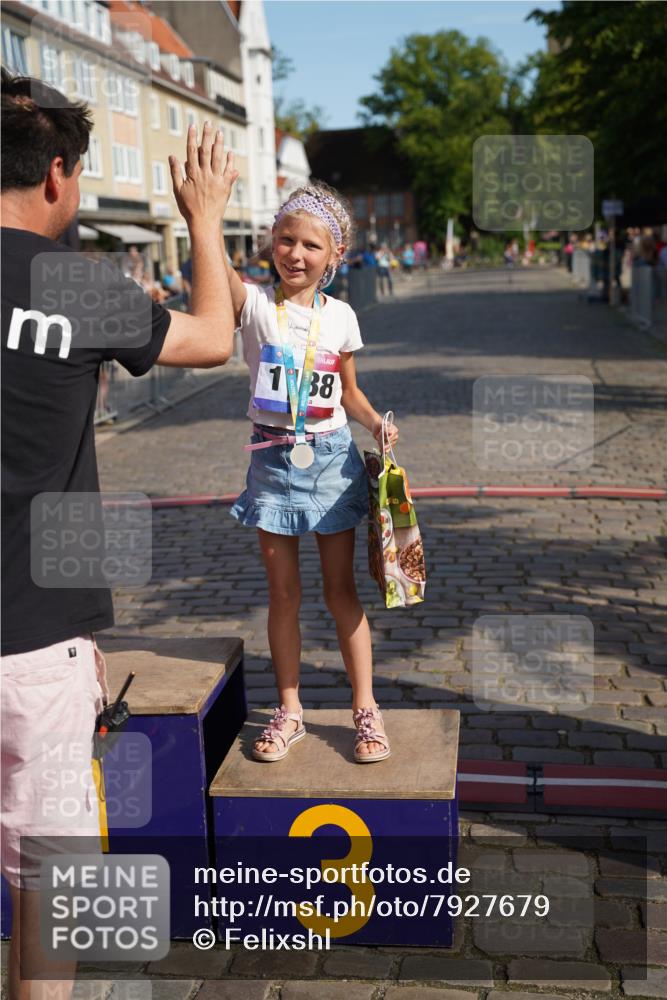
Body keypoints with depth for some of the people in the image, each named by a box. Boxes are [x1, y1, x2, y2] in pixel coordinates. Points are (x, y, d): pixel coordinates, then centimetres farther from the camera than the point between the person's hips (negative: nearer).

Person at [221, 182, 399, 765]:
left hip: (332, 458, 1)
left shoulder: (340, 316, 1)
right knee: (283, 592, 8)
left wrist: (375, 422, -7)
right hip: (273, 460, -1)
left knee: (341, 589, 7)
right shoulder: (254, 305, -6)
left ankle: (366, 709, 17)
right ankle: (290, 712, 22)